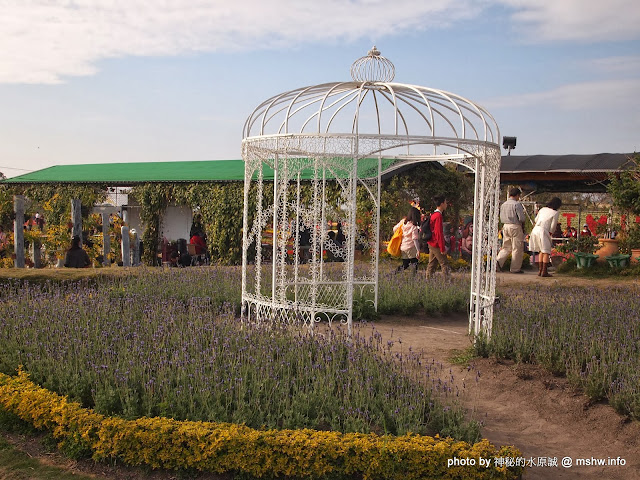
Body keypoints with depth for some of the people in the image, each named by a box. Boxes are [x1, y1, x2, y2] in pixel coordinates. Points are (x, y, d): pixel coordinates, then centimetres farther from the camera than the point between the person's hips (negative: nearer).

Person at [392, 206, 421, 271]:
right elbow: (415, 239, -18)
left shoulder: (403, 221, 3)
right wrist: (418, 250, -19)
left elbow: (395, 229, 13)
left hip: (403, 247, 7)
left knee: (404, 265, 15)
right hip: (411, 247, -7)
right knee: (414, 264, 0)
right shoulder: (414, 226, -14)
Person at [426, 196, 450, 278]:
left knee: (431, 264, 11)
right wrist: (442, 248, -19)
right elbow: (439, 233, -21)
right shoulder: (438, 216, -17)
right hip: (436, 245, -10)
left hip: (431, 243, 10)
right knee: (444, 264, -5)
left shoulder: (433, 215, 13)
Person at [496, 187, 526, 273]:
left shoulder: (503, 205, 10)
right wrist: (523, 225, 1)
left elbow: (501, 218, 14)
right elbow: (522, 218, -15)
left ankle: (498, 261, -5)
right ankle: (515, 268, 7)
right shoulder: (517, 204, -12)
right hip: (515, 227, -7)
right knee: (517, 248, 3)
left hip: (505, 226, 7)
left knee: (506, 247, 14)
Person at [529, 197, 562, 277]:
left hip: (535, 229, 7)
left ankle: (540, 270, 14)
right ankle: (544, 272, -6)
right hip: (543, 231, -7)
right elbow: (552, 227, -3)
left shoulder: (543, 209, 15)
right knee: (546, 252, 0)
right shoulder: (555, 213, -2)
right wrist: (549, 235, 10)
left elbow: (536, 220, 23)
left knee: (542, 251, 16)